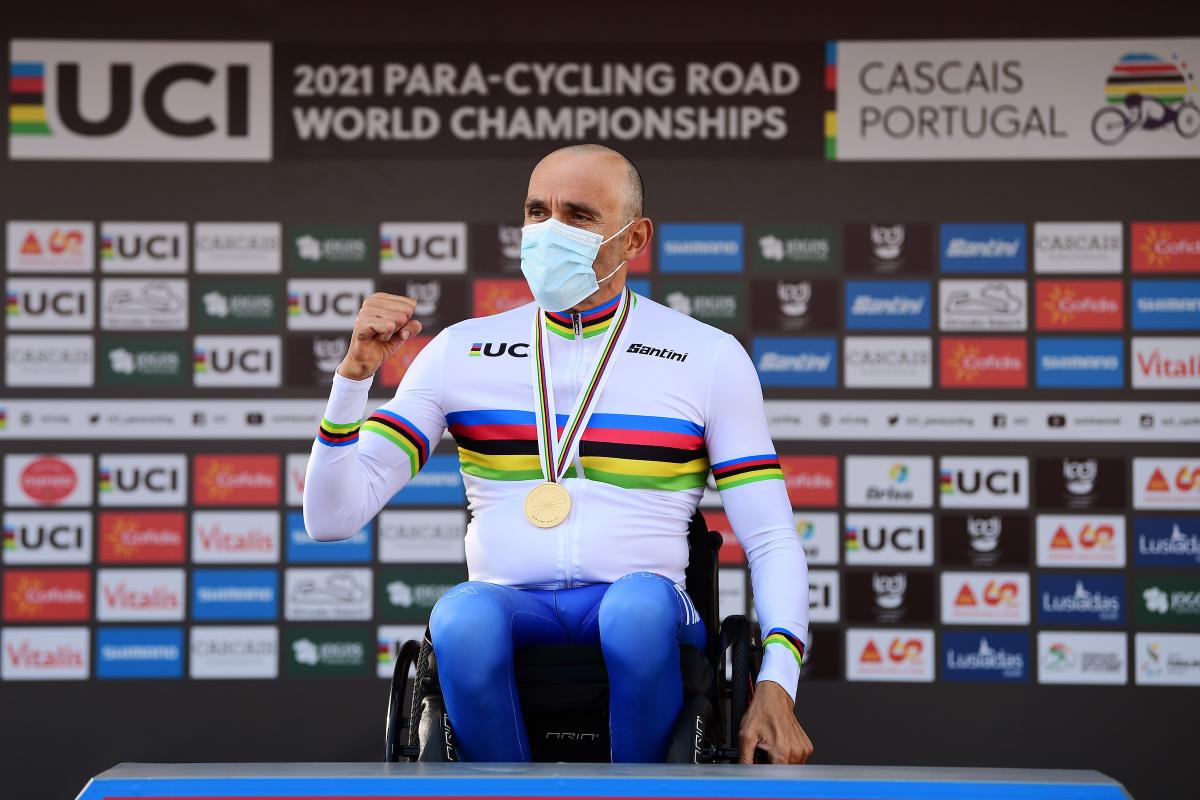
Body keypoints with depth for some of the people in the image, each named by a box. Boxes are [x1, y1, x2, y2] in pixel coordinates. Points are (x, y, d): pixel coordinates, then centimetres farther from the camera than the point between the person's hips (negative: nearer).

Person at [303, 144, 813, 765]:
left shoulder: (709, 357, 9)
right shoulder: (462, 351, 12)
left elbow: (771, 540, 6)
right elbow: (331, 517, 8)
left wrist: (777, 684, -11)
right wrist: (355, 371, -7)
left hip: (642, 613, -1)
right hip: (509, 606, 1)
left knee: (641, 602, -37)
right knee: (463, 612, -35)